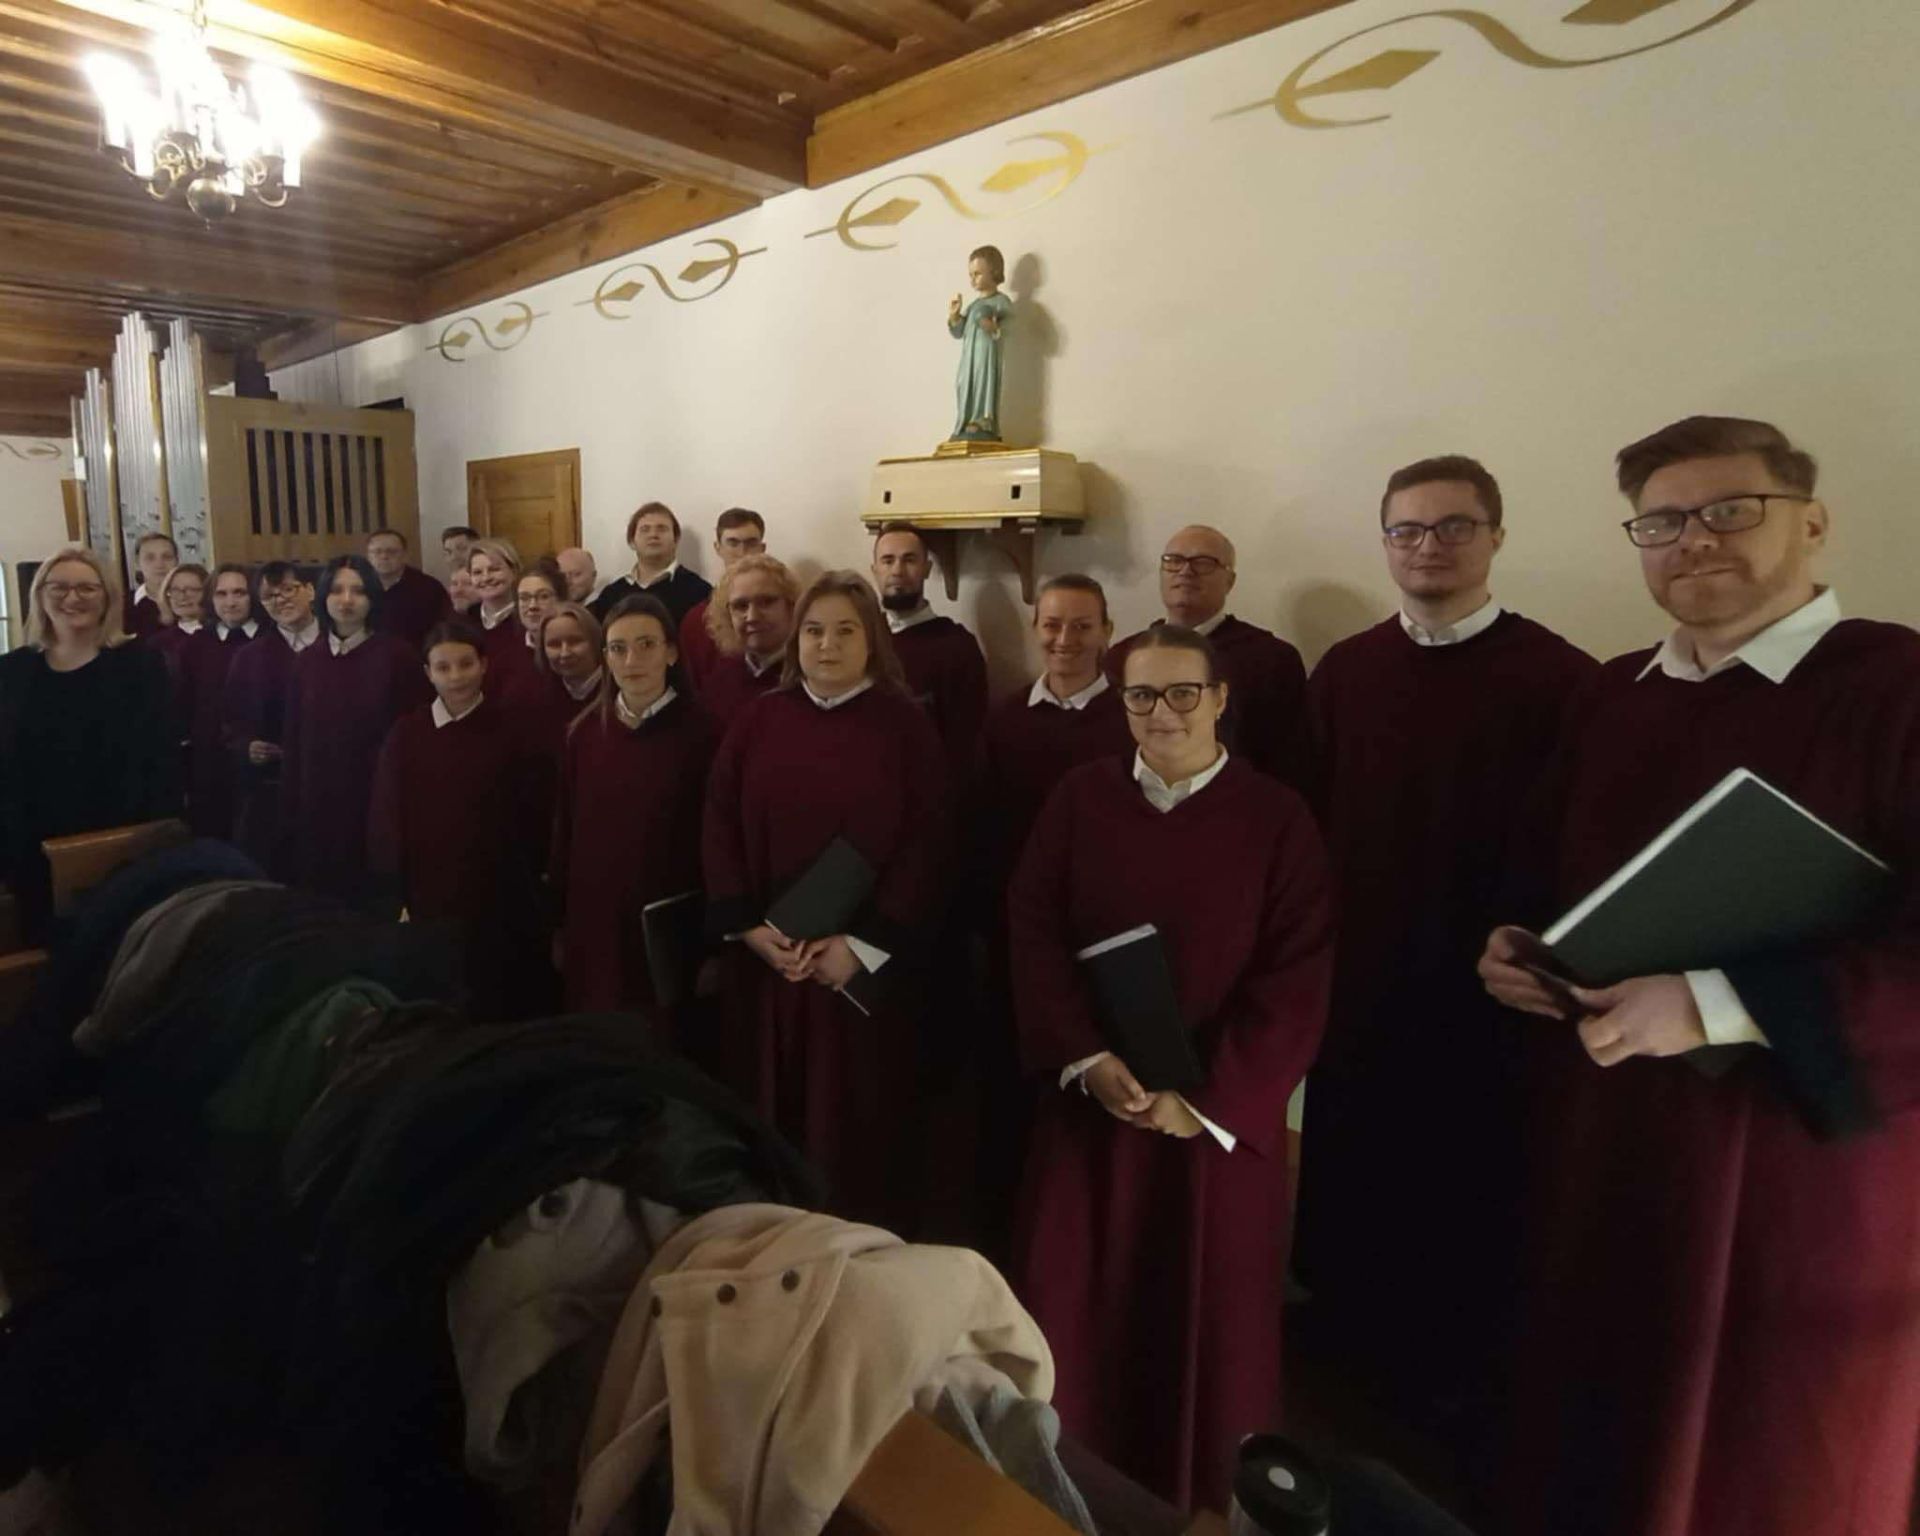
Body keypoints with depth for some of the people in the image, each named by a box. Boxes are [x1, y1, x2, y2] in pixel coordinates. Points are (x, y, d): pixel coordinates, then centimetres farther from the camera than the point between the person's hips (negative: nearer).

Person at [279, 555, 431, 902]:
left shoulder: (398, 655, -6)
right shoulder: (306, 661, 8)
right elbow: (294, 741, 11)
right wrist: (290, 813, 10)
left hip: (381, 803, -4)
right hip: (318, 807, 4)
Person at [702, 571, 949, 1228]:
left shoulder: (905, 727, -4)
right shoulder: (758, 720, 4)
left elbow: (924, 844, -9)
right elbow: (720, 827, 2)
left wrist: (862, 943, -14)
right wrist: (748, 927, -9)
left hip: (864, 961, -2)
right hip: (766, 956, 3)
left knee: (855, 1113, 7)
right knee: (769, 1108, 13)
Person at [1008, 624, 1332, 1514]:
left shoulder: (1279, 820, -6)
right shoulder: (1079, 800, 0)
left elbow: (1298, 980, -9)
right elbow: (1033, 932, -3)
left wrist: (1204, 1097, -15)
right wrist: (1085, 1058, -14)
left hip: (1221, 1114, -1)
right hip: (1086, 1099, 2)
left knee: (1206, 1314, 12)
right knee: (1075, 1304, 12)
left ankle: (1201, 1495, 38)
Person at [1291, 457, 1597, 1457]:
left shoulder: (1559, 680, -11)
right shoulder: (1343, 672, 2)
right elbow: (1309, 823, 5)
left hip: (1487, 995, -4)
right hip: (1356, 988, 4)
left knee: (1470, 1208, 11)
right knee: (1347, 1200, 17)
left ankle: (1460, 1414, 35)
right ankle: (1361, 1396, 41)